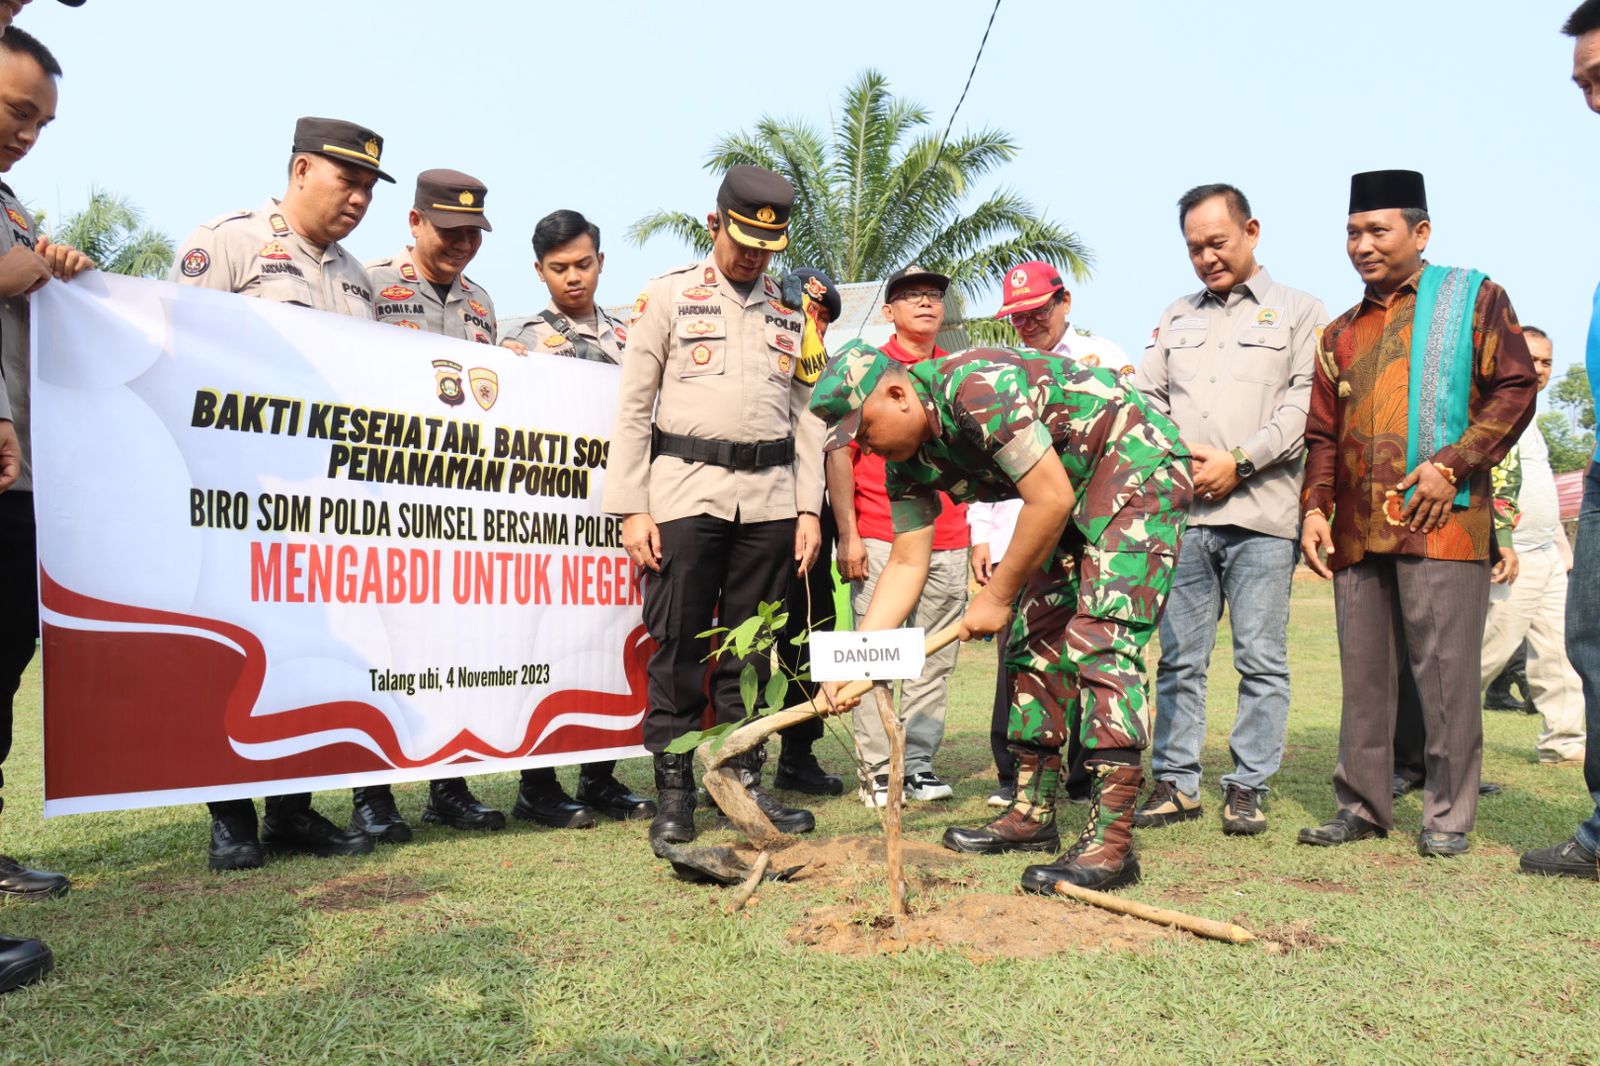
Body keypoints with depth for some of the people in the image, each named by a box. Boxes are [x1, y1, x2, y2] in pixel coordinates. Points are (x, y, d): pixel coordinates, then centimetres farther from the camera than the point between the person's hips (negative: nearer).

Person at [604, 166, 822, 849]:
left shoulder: (790, 311, 16)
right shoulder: (669, 295, 6)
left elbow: (806, 416, 16)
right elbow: (632, 407, 2)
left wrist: (808, 508, 7)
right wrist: (631, 508, -6)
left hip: (770, 498, 3)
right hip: (685, 491, -3)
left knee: (749, 650, 7)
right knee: (678, 648, -1)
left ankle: (745, 782, 17)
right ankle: (673, 794, 9)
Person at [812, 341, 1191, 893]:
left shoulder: (975, 388, -29)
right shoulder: (908, 460, -2)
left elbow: (1050, 500, -27)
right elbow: (907, 564, 1)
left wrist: (997, 597, -16)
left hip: (1138, 467, -9)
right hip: (1072, 489, 9)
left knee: (1100, 639, -19)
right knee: (1035, 637, 7)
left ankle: (1111, 843, -18)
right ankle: (1033, 814, 16)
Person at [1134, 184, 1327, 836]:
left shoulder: (1299, 312, 9)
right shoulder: (1177, 316, 22)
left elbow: (1305, 404, -2)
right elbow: (1149, 397, 18)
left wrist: (1238, 462, -10)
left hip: (1262, 514, -3)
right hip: (1183, 512, 3)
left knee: (1261, 658, 0)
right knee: (1179, 657, 5)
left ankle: (1248, 787, 10)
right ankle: (1175, 783, 13)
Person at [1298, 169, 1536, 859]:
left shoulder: (1473, 299, 7)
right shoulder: (1340, 335, 19)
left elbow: (1515, 390, -1)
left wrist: (1451, 464, -13)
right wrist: (1316, 507, 4)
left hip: (1442, 522, -4)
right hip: (1358, 532, 4)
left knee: (1445, 672, -2)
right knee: (1363, 672, 8)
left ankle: (1448, 815, 10)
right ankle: (1363, 805, 17)